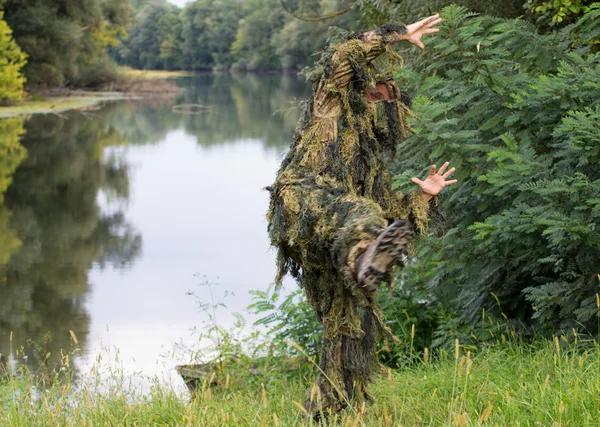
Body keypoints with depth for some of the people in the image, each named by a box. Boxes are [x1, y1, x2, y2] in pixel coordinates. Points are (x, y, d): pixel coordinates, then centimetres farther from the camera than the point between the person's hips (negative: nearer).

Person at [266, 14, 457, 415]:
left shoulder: (376, 156, 34)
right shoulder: (333, 111, 17)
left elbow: (391, 215, 32)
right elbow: (341, 59, -1)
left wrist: (424, 196, 16)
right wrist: (397, 34, 1)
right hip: (307, 199, -7)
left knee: (351, 326, 1)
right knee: (352, 211, -40)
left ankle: (327, 411, 9)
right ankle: (365, 257, -75)